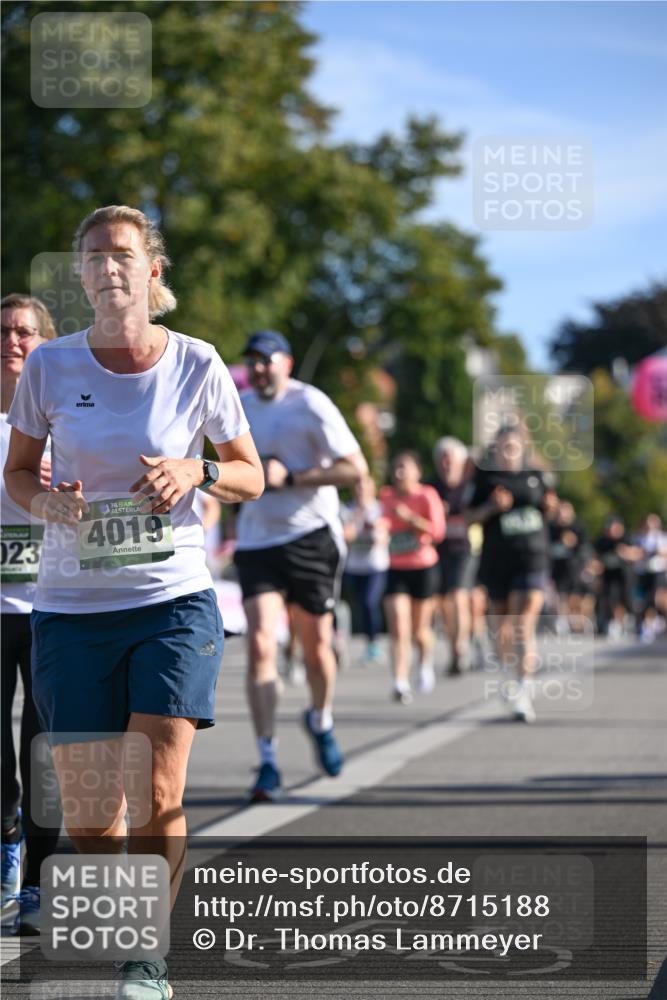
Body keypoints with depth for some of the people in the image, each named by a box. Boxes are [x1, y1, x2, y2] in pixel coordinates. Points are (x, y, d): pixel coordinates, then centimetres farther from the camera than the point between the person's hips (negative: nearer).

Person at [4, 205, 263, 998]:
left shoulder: (196, 365, -1)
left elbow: (250, 475, 8)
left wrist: (197, 471, -13)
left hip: (174, 599, -1)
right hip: (71, 607, 1)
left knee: (158, 798, -9)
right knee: (88, 814, 0)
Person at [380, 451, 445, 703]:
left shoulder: (426, 496, -7)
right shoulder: (386, 496, 5)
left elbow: (437, 532, -15)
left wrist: (409, 518, -22)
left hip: (423, 568, -2)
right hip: (395, 570, 2)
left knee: (419, 631, 10)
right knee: (399, 630, -13)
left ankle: (425, 663, 42)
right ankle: (401, 684, -17)